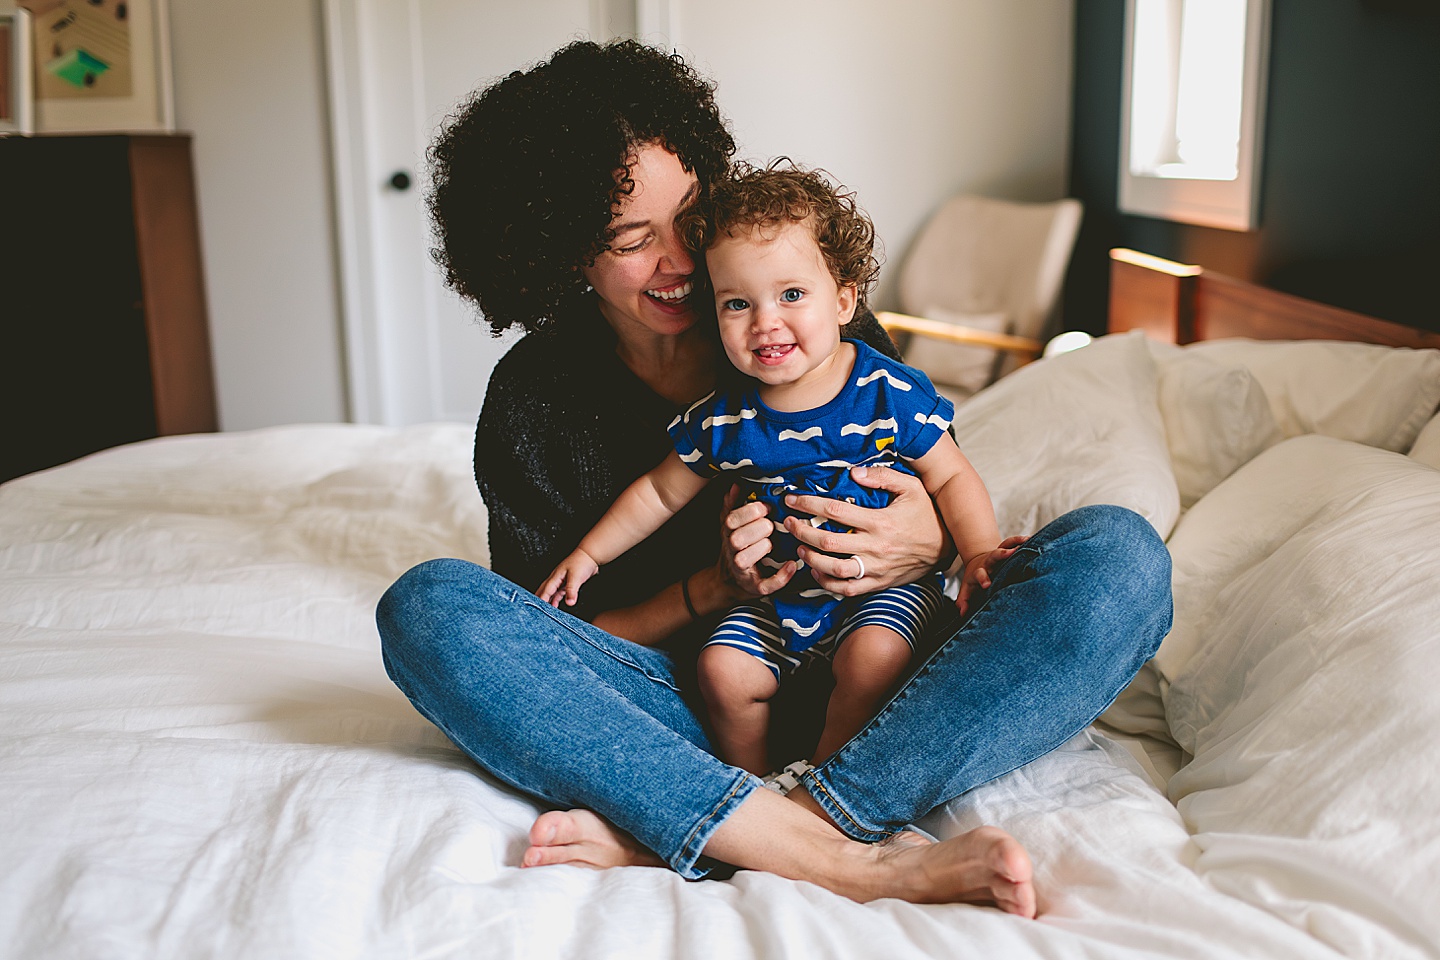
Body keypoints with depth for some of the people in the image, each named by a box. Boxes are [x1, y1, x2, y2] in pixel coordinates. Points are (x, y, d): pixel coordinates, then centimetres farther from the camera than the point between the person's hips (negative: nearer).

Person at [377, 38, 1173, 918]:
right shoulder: (532, 401, 2)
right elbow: (554, 635, 2)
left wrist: (931, 545, -15)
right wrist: (714, 586, -15)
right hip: (690, 700, -1)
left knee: (1119, 555, -21)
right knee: (428, 608, -24)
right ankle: (851, 858, -36)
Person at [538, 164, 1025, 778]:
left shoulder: (890, 394, -12)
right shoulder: (723, 420, -5)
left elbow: (950, 478, -3)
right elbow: (659, 493, 10)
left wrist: (980, 551, -19)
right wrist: (589, 553, 12)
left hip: (883, 584, -2)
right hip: (775, 599, 3)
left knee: (872, 657, -29)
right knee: (725, 671, -17)